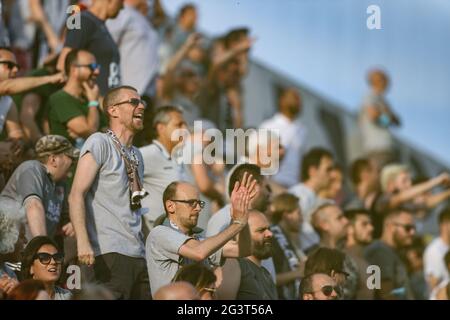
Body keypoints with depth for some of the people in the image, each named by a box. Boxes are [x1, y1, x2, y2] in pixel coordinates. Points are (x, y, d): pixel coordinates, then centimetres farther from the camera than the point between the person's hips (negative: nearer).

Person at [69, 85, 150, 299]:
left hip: (138, 255, 8)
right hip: (110, 253, -8)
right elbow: (76, 195, -11)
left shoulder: (136, 155, 22)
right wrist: (82, 241, -22)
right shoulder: (100, 143, -2)